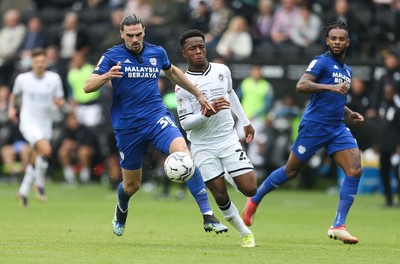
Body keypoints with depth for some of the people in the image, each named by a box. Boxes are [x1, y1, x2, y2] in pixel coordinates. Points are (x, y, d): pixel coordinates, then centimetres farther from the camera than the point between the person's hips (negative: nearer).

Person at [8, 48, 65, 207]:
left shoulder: (54, 78, -1)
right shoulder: (22, 79, -3)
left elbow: (60, 101, 5)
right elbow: (14, 94, 16)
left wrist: (59, 102, -17)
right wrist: (11, 108, 1)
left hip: (45, 124, 3)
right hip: (28, 122, -3)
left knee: (35, 160, 9)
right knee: (46, 150, -26)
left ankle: (23, 190, 29)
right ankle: (40, 184, -6)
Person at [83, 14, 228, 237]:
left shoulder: (157, 53, 6)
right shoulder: (112, 56, -3)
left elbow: (172, 72, 28)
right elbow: (88, 87, -9)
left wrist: (198, 95, 29)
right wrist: (106, 76, -30)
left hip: (157, 117, 1)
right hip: (127, 126, -1)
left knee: (183, 153, -26)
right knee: (131, 185, 8)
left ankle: (208, 216, -26)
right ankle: (121, 212, 48)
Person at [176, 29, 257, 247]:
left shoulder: (222, 71, 1)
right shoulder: (183, 85, -11)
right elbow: (185, 123, -12)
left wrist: (245, 122, 25)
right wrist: (207, 113, -29)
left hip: (229, 141, 3)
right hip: (203, 147, -2)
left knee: (250, 189, -8)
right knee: (220, 196, -3)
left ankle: (232, 177, 26)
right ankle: (245, 233, 17)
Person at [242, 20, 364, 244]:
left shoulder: (347, 71, 17)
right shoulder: (322, 62, -8)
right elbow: (301, 86, -24)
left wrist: (349, 114, 15)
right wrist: (330, 87, -34)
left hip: (337, 129, 7)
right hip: (314, 126, -6)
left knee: (355, 170, -12)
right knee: (291, 171, 3)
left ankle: (338, 226, -11)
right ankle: (254, 201, 28)